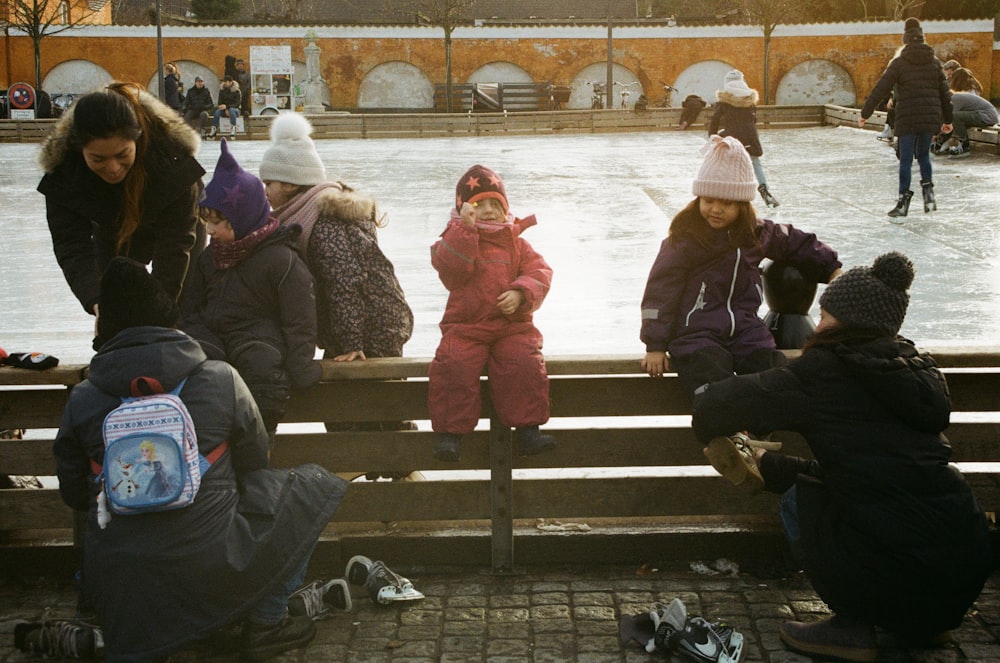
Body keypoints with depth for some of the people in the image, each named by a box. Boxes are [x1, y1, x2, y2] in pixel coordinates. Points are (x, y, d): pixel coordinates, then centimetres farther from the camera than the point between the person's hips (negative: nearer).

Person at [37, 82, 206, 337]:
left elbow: (176, 240, -38)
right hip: (111, 229, 2)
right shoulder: (62, 169, -37)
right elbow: (72, 244, -37)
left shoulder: (171, 155, -43)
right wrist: (96, 302, -53)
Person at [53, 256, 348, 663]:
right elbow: (255, 461, 7)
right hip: (211, 570, -4)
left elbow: (74, 495, 8)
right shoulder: (221, 380, -7)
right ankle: (265, 623, 13)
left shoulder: (82, 400, -2)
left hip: (118, 589, 4)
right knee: (313, 486, 15)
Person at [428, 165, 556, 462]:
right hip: (465, 328, -1)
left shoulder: (516, 242, 15)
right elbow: (451, 267, -13)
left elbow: (539, 271, 5)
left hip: (512, 326, 1)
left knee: (525, 364, -25)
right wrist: (466, 226, -21)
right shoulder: (457, 237, 8)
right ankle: (449, 432, -17)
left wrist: (520, 294, -15)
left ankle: (528, 429, -19)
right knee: (453, 366, -27)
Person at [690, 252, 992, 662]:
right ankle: (923, 622, 25)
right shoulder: (918, 369, 15)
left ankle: (852, 627, 12)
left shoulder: (824, 371, -5)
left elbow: (718, 405, -2)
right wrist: (769, 466, 34)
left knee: (798, 497, 17)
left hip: (897, 577, -6)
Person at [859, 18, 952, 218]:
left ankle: (904, 201, 4)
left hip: (907, 120, -4)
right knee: (923, 155, 21)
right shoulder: (934, 62, 7)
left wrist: (865, 113, -2)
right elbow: (945, 92, 12)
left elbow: (881, 89, -7)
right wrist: (947, 119, 21)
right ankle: (928, 192, 9)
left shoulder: (899, 63, -5)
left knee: (906, 160, 3)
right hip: (931, 118, 4)